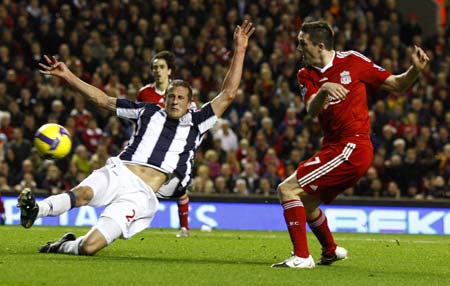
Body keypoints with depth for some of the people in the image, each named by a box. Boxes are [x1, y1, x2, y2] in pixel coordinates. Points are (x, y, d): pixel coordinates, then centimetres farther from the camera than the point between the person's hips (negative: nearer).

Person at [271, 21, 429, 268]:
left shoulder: (352, 61, -5)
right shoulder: (306, 75, 8)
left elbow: (397, 85, 1)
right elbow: (311, 110, -11)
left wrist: (416, 69, -19)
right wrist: (323, 90, -32)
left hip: (352, 146, -7)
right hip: (333, 146, 7)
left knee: (287, 189, -16)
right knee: (306, 202, 21)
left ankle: (302, 257, -14)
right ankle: (331, 250, 46)